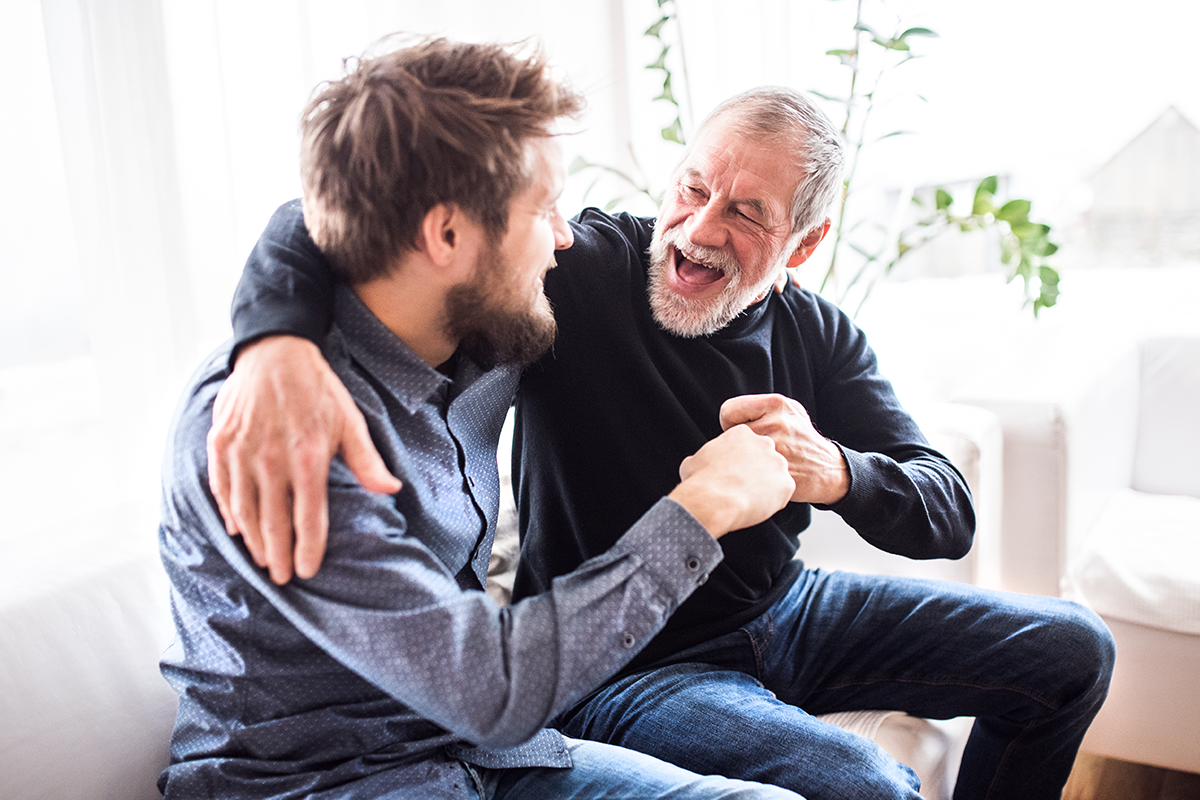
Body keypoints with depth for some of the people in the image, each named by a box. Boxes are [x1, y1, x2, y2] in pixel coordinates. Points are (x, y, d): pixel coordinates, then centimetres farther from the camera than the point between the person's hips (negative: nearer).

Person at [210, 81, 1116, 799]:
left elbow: (949, 513, -8)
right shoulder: (576, 275, -20)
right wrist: (280, 348, -49)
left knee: (1070, 649, 9)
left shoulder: (819, 336, -4)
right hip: (629, 668, -5)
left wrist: (836, 472, -31)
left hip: (787, 612, 6)